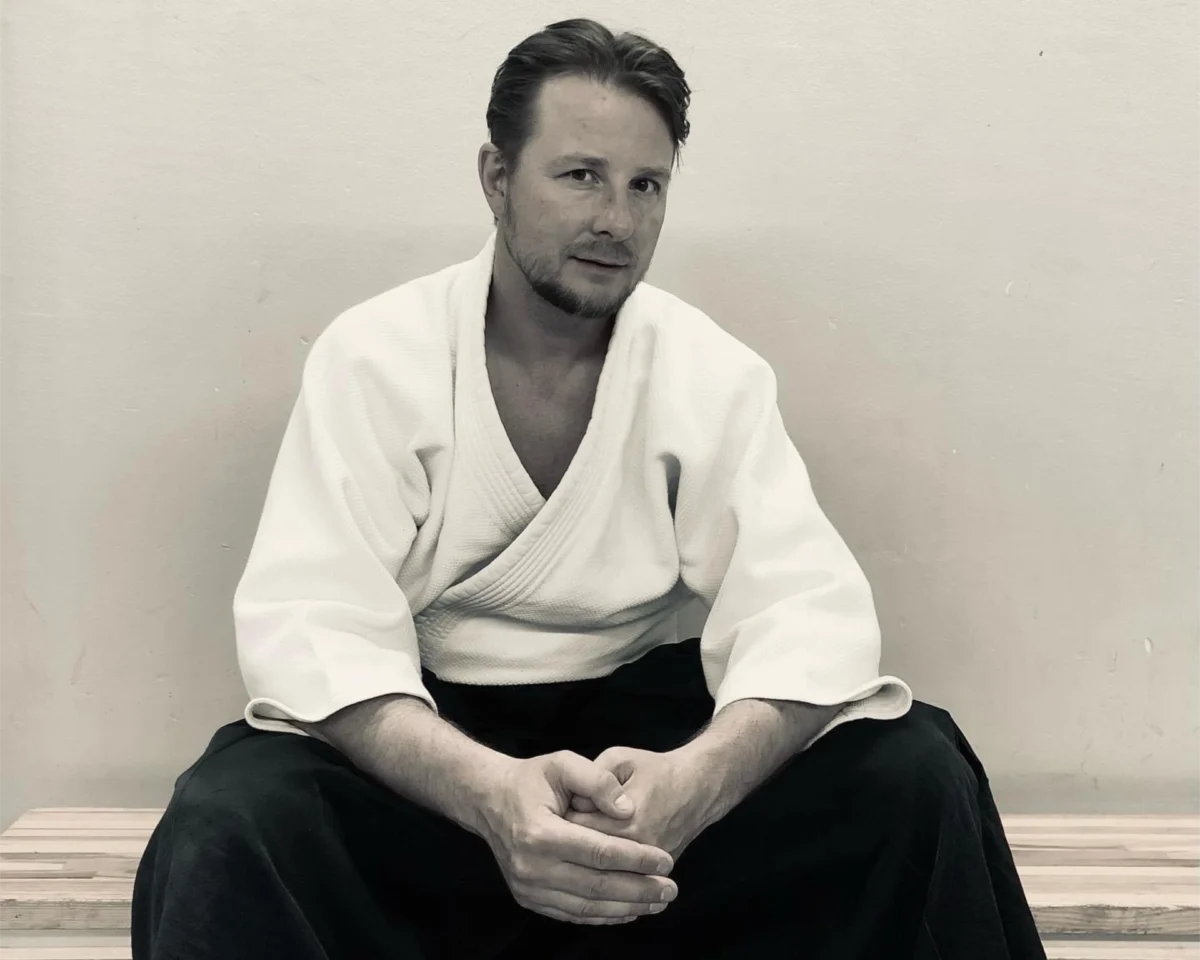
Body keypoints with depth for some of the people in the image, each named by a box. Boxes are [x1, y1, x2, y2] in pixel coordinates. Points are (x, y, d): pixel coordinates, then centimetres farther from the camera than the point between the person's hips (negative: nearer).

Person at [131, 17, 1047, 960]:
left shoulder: (715, 374, -4)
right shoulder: (373, 358, -10)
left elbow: (807, 606, -15)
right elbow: (312, 623, -20)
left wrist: (695, 777, -37)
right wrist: (490, 792, -40)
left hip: (635, 725, 3)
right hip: (420, 750, -2)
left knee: (915, 776, -18)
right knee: (227, 831, -33)